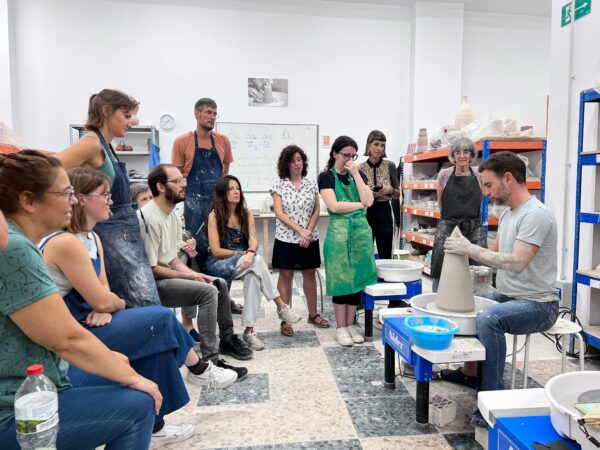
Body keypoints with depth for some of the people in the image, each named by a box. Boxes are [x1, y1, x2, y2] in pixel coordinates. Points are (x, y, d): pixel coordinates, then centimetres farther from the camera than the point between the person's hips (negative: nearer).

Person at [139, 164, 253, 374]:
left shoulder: (173, 215, 8)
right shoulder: (149, 218, -22)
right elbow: (151, 268, -21)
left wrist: (194, 274, -4)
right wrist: (188, 276, -14)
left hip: (169, 276, 10)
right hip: (152, 284, -10)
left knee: (220, 284, 10)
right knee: (208, 291, -25)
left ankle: (226, 339, 25)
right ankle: (210, 360, -20)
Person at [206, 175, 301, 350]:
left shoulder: (246, 213, 5)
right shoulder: (214, 216, -8)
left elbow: (254, 240, -9)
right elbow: (216, 251, -11)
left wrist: (250, 253, -31)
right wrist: (243, 253, -13)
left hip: (243, 263, 4)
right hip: (219, 264, -4)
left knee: (253, 276, -32)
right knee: (257, 261, -31)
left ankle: (249, 330, -31)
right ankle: (281, 306, -26)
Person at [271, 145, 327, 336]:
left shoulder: (311, 184, 5)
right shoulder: (279, 184, -2)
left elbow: (316, 211, 4)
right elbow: (279, 213, -9)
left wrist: (309, 232, -11)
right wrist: (300, 230, -15)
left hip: (309, 238, 3)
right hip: (286, 238, -2)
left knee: (310, 274, 11)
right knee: (285, 276, 2)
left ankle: (313, 314, 26)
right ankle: (285, 319, 11)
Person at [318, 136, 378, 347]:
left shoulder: (359, 175, 12)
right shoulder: (326, 176, -1)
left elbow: (368, 201, -3)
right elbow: (334, 206, -12)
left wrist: (356, 175, -6)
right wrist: (360, 205, -4)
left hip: (361, 230, 4)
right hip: (339, 231, -4)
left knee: (357, 277, 7)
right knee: (341, 279, 1)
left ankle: (351, 324, 19)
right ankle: (340, 327, 12)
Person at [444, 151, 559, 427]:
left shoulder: (535, 214, -21)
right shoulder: (508, 213, 10)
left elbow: (516, 262, -31)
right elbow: (495, 253, 15)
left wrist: (471, 249, -25)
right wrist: (465, 250, -3)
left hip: (537, 304, -10)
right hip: (506, 297, 10)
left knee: (488, 319, -35)